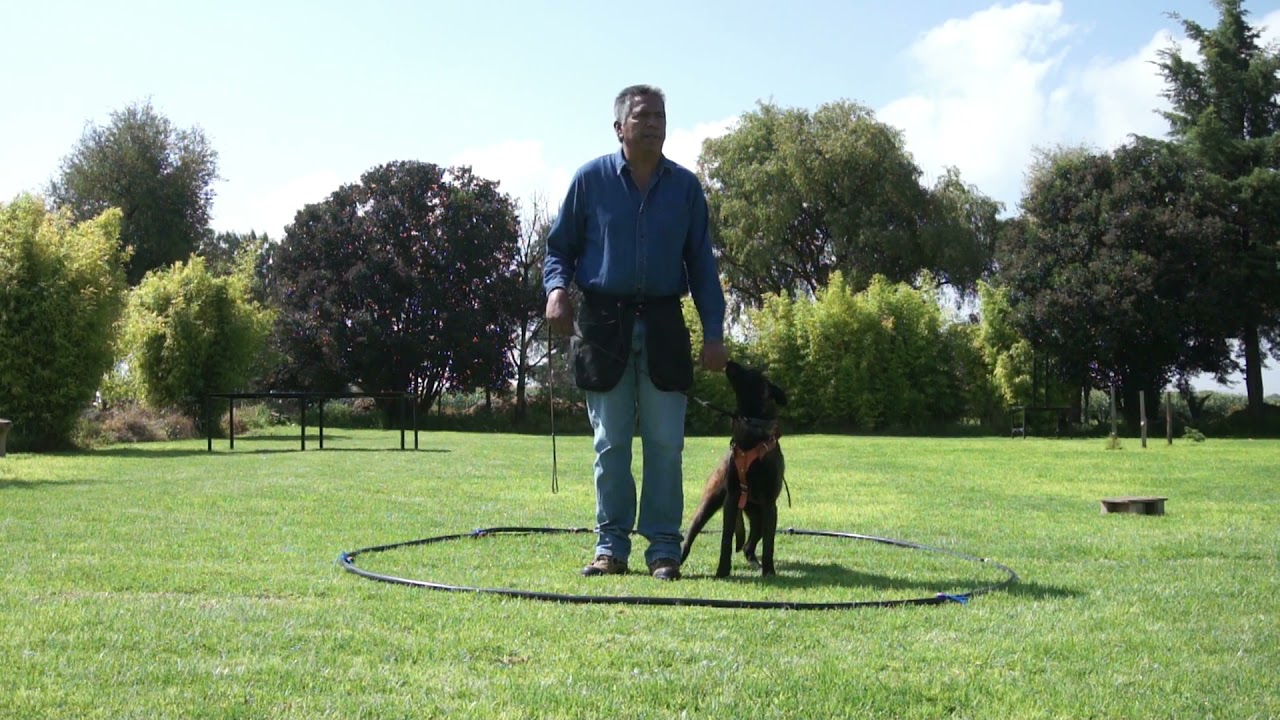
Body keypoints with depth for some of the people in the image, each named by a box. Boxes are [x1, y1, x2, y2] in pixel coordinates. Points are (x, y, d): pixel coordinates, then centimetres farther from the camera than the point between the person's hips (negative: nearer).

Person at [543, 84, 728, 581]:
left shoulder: (686, 187, 8)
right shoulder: (590, 179, 3)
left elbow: (701, 264, 10)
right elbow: (559, 246, 9)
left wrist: (714, 331, 3)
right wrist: (556, 287, -12)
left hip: (664, 327, 1)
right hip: (603, 324, -1)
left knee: (665, 442, 0)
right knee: (610, 443, 4)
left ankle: (663, 548, 8)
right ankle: (611, 546, 13)